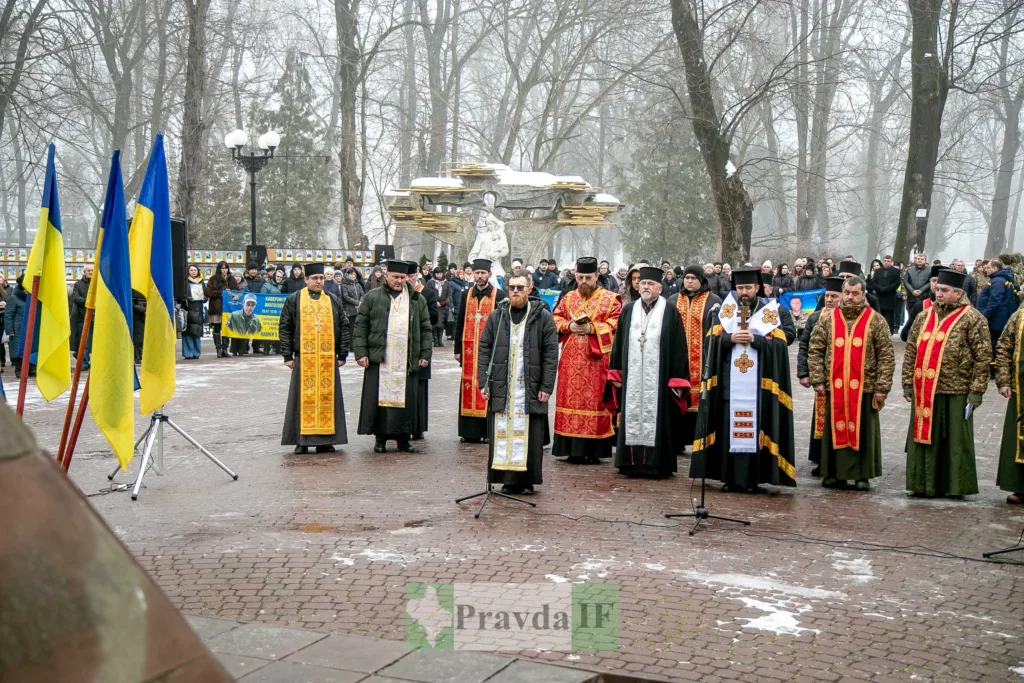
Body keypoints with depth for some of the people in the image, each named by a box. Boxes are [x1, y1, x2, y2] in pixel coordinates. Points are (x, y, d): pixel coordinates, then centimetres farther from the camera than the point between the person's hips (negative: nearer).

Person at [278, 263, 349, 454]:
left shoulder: (333, 301, 10)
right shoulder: (294, 300, 4)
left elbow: (344, 327, 10)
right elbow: (284, 328, 2)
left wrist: (342, 355, 3)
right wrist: (288, 356, -4)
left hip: (328, 358, 2)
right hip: (303, 358, -2)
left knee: (327, 397, 3)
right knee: (304, 398, 0)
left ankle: (325, 440, 8)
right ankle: (302, 440, 6)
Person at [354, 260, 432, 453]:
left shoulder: (417, 299, 11)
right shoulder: (372, 297, 6)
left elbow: (425, 328, 12)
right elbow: (360, 326, 3)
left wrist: (425, 354, 4)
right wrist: (360, 352, -5)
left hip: (407, 361, 1)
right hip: (379, 358, -1)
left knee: (406, 398, 2)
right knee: (380, 397, 0)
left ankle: (403, 438, 11)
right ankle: (380, 438, 9)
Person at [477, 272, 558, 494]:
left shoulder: (543, 317, 2)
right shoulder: (496, 316, 9)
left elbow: (551, 354, -1)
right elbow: (484, 349, 9)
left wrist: (546, 387, -7)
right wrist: (484, 382, 0)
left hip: (530, 388, -2)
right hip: (501, 388, 2)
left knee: (529, 435, -1)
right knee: (502, 433, 1)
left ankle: (526, 480, 8)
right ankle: (507, 479, 8)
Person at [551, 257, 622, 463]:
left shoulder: (610, 299, 2)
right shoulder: (568, 298, 14)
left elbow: (616, 324, -5)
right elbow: (555, 319, 14)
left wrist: (592, 328, -16)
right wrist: (569, 325, -6)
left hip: (597, 359, -4)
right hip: (571, 360, 4)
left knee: (595, 400, -4)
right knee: (570, 398, 2)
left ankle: (593, 450, 0)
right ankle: (573, 449, 7)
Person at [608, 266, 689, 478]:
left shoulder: (670, 312, 0)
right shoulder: (628, 310, 11)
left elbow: (679, 348, -3)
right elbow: (618, 343, 13)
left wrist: (678, 381, -8)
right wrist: (616, 373, 8)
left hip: (658, 378, -3)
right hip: (632, 378, 3)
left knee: (656, 419, 0)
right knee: (632, 418, 5)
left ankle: (656, 464, 7)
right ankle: (631, 463, 12)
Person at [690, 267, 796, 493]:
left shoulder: (770, 312, 7)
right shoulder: (726, 310, 11)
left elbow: (778, 344, -3)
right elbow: (713, 340, 3)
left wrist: (754, 339, -16)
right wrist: (731, 338, -15)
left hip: (758, 385, -1)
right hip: (729, 384, 2)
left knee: (755, 430, -3)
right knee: (728, 429, 0)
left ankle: (752, 479, 4)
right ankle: (730, 477, 7)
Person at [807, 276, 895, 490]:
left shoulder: (876, 321, 1)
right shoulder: (828, 318, 6)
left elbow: (887, 356, -1)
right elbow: (815, 350, 6)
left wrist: (882, 387, -7)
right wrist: (818, 380, -2)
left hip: (864, 387, -1)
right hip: (834, 386, 2)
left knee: (863, 431, 5)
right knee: (835, 429, 7)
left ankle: (863, 475, 14)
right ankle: (834, 473, 16)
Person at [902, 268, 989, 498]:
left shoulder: (972, 318, -3)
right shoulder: (924, 317, 13)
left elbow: (983, 356, -5)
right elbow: (910, 351, 15)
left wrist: (976, 390, -9)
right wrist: (908, 383, 9)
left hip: (955, 392, -5)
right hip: (924, 392, 5)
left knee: (955, 440, 3)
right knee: (924, 436, 9)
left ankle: (956, 486, 13)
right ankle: (925, 484, 18)